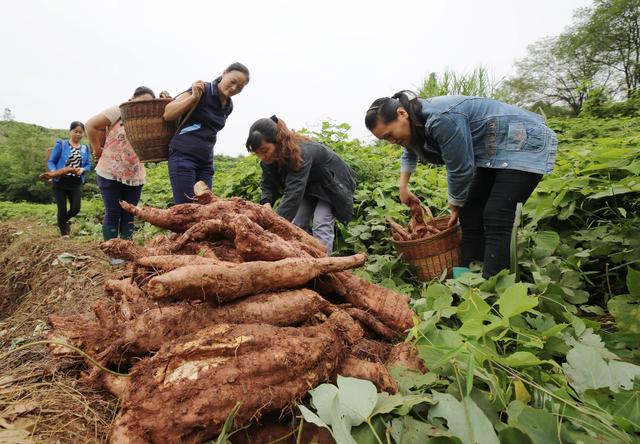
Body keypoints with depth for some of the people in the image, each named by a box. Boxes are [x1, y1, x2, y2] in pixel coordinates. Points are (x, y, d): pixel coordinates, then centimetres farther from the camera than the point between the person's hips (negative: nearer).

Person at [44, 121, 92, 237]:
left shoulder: (85, 148, 8)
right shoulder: (61, 144, -2)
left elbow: (88, 165, 6)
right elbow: (51, 161, -4)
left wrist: (82, 169, -17)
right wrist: (53, 172, -23)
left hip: (76, 184, 3)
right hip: (60, 182, -3)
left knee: (76, 208, 0)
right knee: (62, 209, 1)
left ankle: (63, 222, 34)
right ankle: (64, 233, 18)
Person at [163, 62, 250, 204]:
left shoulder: (229, 107, 11)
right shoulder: (202, 90, -7)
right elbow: (168, 114, -9)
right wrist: (194, 97, -19)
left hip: (206, 161, 6)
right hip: (183, 155, -6)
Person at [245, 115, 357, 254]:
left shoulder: (301, 152, -39)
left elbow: (294, 192, -46)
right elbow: (267, 184, -9)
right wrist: (266, 203, -31)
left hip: (331, 185, -7)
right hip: (308, 187, 7)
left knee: (321, 226, -22)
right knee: (297, 225, -3)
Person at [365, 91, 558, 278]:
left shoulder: (441, 119, -31)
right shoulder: (417, 121, 0)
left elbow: (460, 169, -22)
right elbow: (410, 151, 24)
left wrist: (455, 206, -5)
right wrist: (403, 186, 18)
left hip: (525, 144, -9)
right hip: (493, 152, 9)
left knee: (496, 220, -20)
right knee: (471, 216, 1)